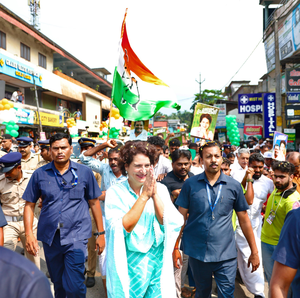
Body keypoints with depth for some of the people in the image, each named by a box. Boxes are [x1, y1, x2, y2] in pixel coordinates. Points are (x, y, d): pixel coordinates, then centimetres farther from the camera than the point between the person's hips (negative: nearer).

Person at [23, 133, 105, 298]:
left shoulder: (84, 172, -2)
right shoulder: (39, 174, 1)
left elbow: (94, 202, 3)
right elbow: (29, 204, 6)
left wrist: (101, 233, 3)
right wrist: (29, 233, -4)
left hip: (76, 236, -2)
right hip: (49, 236, 3)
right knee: (58, 283, 19)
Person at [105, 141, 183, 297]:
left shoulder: (161, 189, -3)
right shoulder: (115, 192, -10)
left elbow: (168, 223, -11)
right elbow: (122, 229, -20)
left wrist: (155, 194, -22)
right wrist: (144, 196, -24)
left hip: (158, 260, 2)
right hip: (129, 262, -2)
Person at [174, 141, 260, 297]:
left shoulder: (234, 186, -2)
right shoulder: (190, 184, -4)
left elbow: (244, 220, 4)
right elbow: (181, 217, 0)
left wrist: (254, 251, 6)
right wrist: (175, 247, -2)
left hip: (226, 254, 0)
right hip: (197, 253, 1)